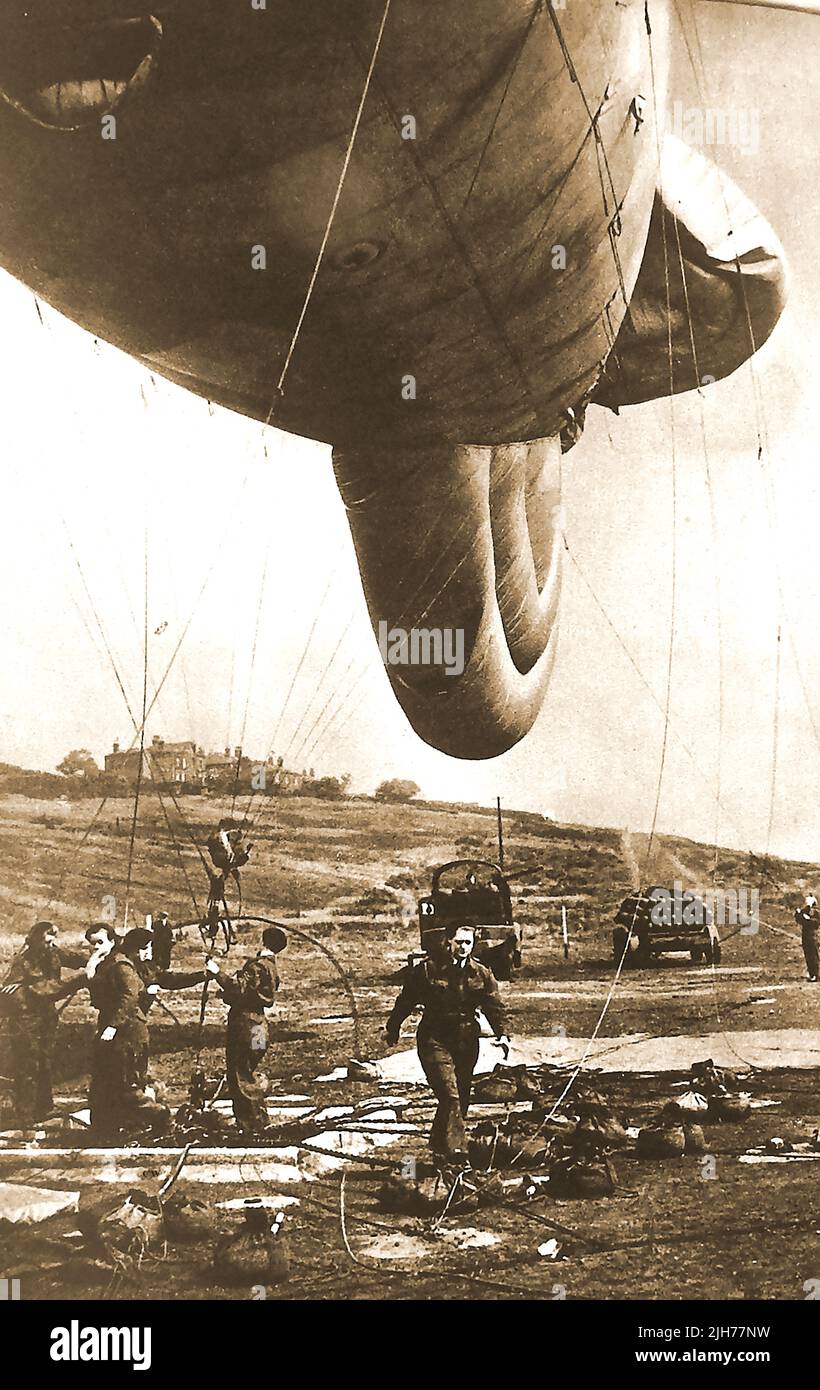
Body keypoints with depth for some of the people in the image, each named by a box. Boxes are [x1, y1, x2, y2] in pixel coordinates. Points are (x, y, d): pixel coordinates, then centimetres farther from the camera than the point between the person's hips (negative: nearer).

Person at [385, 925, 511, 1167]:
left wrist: (502, 1034, -7)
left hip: (467, 1043, 4)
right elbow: (406, 1000, 5)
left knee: (462, 1098, 9)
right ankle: (455, 1147, -21)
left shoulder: (481, 974, 7)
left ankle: (439, 1148, 24)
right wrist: (392, 1029, 9)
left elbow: (494, 1006, 6)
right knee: (449, 1094, -18)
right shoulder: (427, 969, -3)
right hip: (434, 1040, -4)